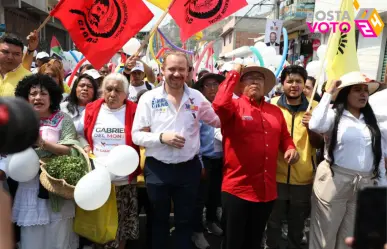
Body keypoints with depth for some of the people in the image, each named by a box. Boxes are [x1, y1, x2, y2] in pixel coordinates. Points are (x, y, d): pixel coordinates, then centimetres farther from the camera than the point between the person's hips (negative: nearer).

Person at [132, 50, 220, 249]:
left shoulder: (197, 97, 0)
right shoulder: (149, 98, -6)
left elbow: (219, 121, 12)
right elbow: (136, 135, -8)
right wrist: (161, 137, -23)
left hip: (189, 168, 1)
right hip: (157, 169, -1)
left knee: (185, 220, 18)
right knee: (159, 219, 19)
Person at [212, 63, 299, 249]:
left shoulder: (275, 111, 12)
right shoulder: (234, 106, -6)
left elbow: (284, 137, 22)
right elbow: (219, 105, -28)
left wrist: (291, 148, -1)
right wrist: (235, 73, -18)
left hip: (267, 190, 5)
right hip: (237, 188, -5)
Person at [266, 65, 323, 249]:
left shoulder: (315, 108, -1)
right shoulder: (272, 105, -3)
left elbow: (319, 144, -1)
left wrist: (311, 129, -21)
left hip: (303, 178, 1)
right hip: (276, 175, -1)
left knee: (297, 225, 18)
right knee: (273, 223, 12)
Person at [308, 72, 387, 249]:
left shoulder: (370, 120, 12)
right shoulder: (334, 115, -4)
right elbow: (315, 126, -27)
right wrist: (328, 95, -20)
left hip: (366, 184, 5)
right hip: (335, 181, -5)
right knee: (325, 233, 5)